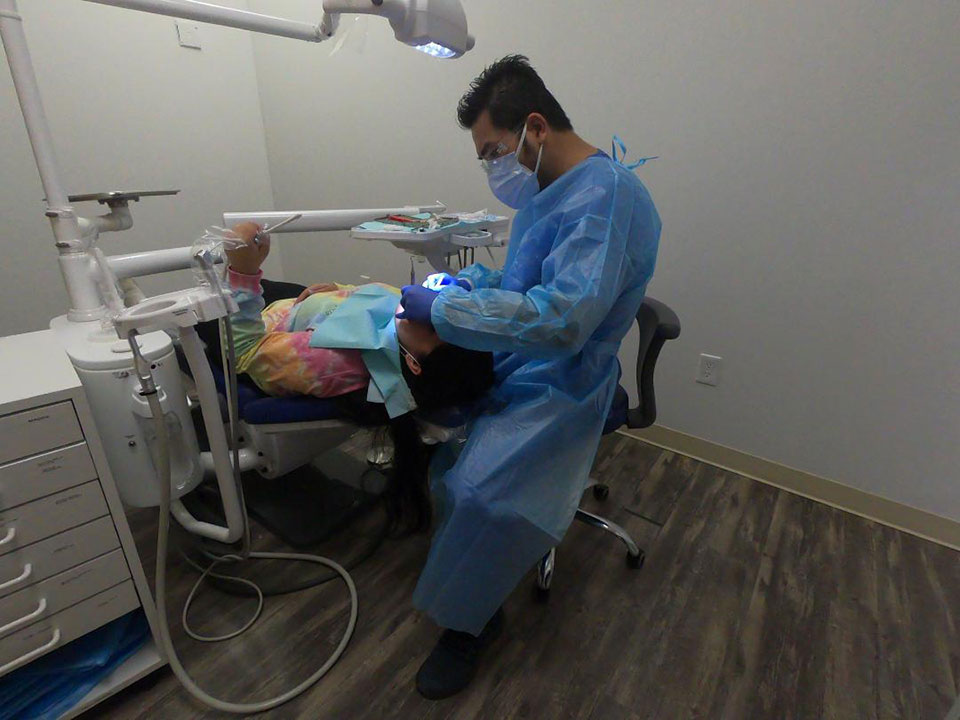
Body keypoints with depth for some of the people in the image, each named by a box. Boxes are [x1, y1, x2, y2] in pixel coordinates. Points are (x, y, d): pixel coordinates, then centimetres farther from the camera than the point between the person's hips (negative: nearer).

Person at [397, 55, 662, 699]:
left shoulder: (607, 195, -21)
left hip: (557, 388, -9)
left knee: (478, 490, -24)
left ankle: (465, 623, 8)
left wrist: (442, 309, -25)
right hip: (513, 364, 10)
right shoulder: (549, 188, 10)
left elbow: (561, 318, -33)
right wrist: (469, 282, 2)